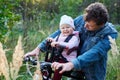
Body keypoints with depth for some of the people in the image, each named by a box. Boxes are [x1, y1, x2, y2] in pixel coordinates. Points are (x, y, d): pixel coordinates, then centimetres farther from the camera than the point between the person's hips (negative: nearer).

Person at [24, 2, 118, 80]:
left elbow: (95, 53, -38)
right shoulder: (81, 20, -12)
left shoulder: (110, 34, -24)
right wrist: (40, 48, -16)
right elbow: (60, 32, -7)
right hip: (75, 71, 4)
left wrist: (71, 64, -53)